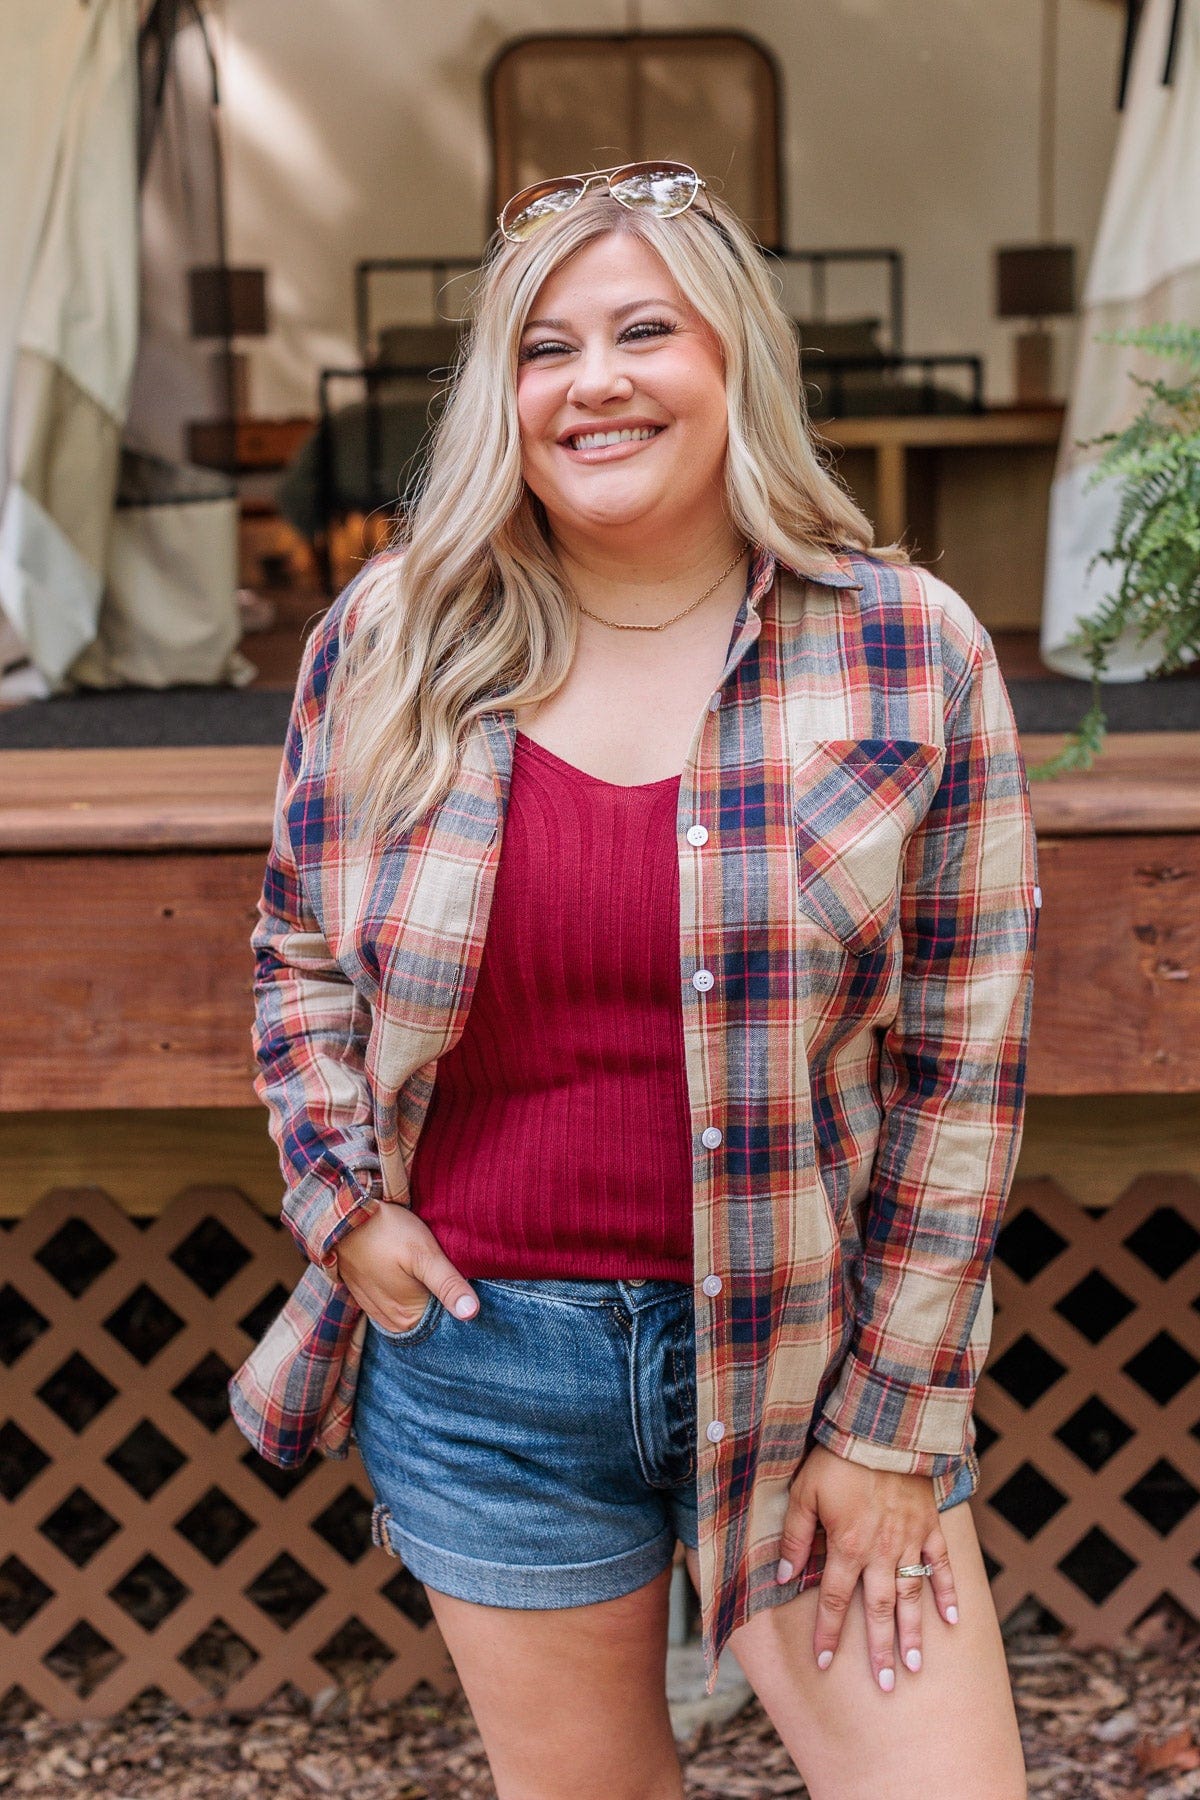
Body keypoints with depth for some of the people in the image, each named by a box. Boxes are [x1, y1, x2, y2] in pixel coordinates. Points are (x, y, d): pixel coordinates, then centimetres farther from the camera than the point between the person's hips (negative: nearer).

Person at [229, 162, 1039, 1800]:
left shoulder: (912, 650, -7)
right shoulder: (389, 644, -1)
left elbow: (963, 1055, -5)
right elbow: (300, 953, 13)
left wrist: (893, 1422, -6)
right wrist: (340, 1202, -2)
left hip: (801, 1345, -1)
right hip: (481, 1354, 2)